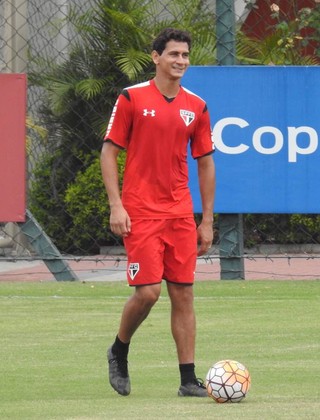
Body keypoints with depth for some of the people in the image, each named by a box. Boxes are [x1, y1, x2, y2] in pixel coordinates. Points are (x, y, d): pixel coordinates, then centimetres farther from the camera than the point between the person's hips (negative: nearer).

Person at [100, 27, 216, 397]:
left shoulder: (196, 107, 8)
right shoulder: (132, 98, -3)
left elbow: (205, 163, 14)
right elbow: (109, 151, -1)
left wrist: (207, 221, 10)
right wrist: (116, 206, -10)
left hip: (180, 214, 4)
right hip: (140, 213, -4)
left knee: (183, 294, 1)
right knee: (147, 291, -10)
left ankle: (188, 379, 3)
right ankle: (119, 352, 17)